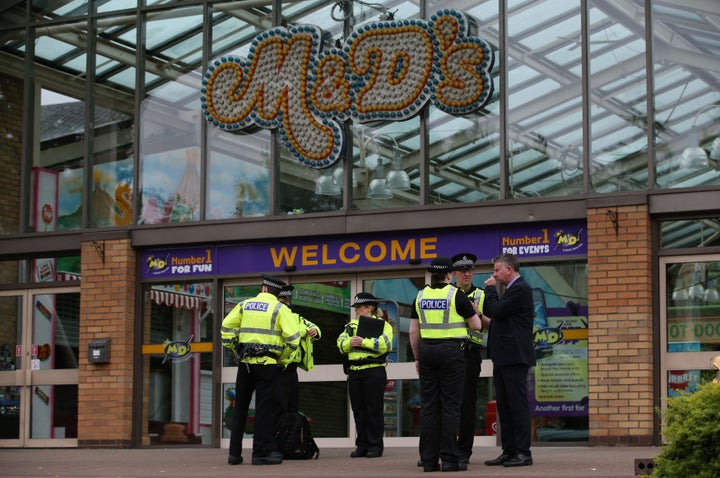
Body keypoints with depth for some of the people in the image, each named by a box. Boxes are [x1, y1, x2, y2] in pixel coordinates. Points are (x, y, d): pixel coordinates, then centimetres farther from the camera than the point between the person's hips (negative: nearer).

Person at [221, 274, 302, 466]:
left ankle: (234, 452, 12)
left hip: (245, 362, 4)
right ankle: (261, 452, -2)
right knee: (265, 407, 0)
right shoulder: (280, 308, -2)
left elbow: (226, 328, 8)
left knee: (240, 407, 11)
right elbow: (293, 336, -10)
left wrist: (235, 350, 14)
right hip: (268, 364, -4)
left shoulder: (245, 305, 10)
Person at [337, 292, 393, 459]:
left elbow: (384, 344, -15)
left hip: (374, 371, -6)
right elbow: (341, 343, 7)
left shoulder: (383, 325, 2)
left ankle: (375, 446, 1)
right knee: (358, 409, 6)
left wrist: (363, 342, -18)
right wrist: (350, 342, -14)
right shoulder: (351, 325, 19)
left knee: (374, 409, -4)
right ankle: (362, 445, 12)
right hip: (354, 371, 6)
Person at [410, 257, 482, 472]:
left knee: (428, 405, 6)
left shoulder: (421, 296, 7)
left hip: (427, 350, 4)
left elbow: (413, 332, 9)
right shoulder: (456, 295, -5)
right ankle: (449, 458, -4)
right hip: (451, 350, -4)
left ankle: (429, 459, 5)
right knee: (450, 404, -2)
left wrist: (417, 357, 17)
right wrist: (472, 312, 20)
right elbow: (476, 325, 0)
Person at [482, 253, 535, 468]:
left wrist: (491, 289, -4)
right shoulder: (512, 289, 20)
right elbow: (492, 313, 18)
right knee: (504, 407, 10)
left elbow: (496, 311, -16)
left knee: (518, 404, -8)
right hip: (503, 357, 10)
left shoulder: (520, 289, -11)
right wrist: (491, 290, 10)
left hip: (515, 357, -10)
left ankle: (523, 453, -6)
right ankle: (509, 451, 14)